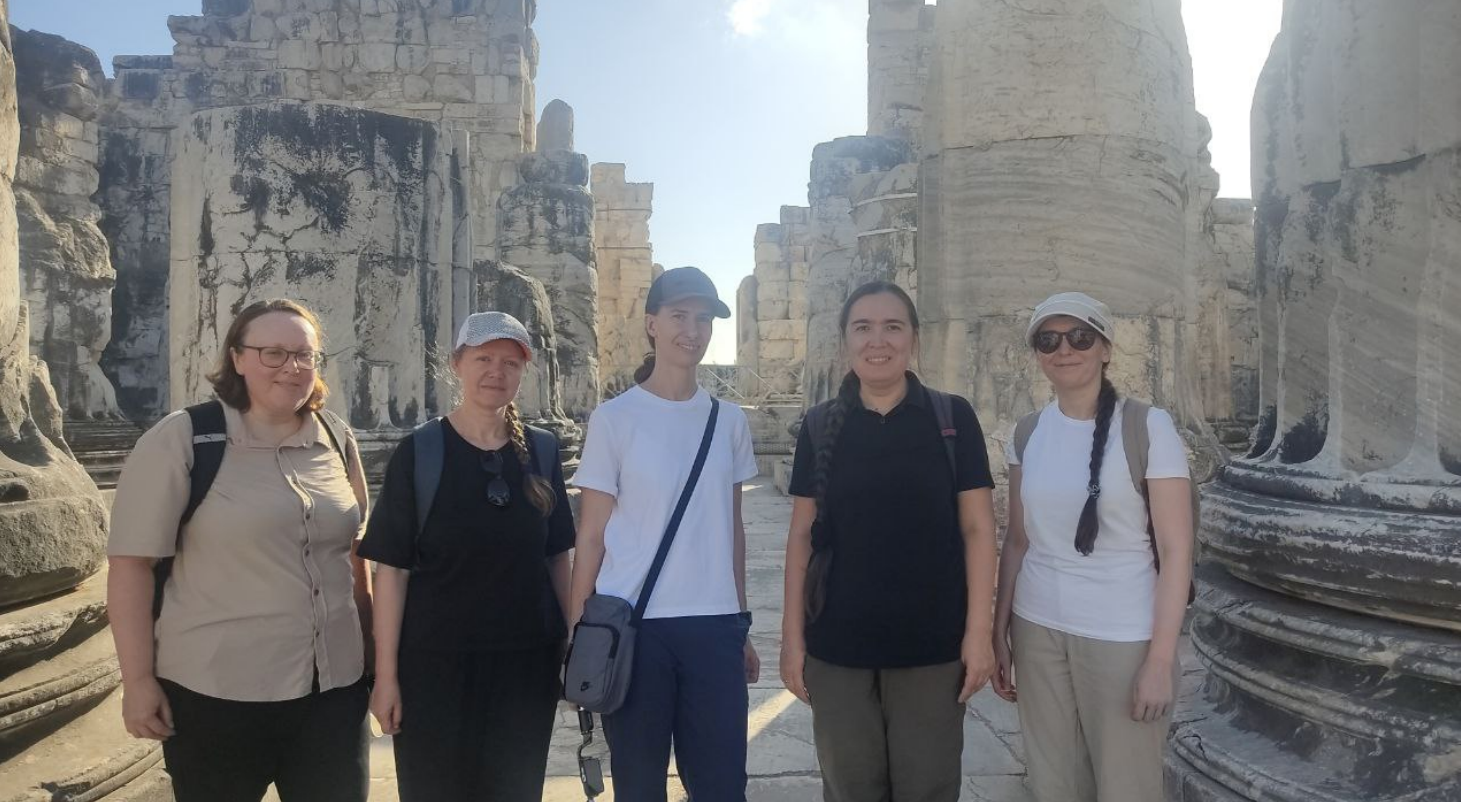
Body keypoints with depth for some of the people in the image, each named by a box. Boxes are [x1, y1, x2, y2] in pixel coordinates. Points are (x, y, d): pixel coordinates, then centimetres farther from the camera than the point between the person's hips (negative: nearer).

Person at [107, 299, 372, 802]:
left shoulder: (338, 440, 4)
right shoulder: (180, 439, -9)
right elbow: (131, 562, -9)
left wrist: (370, 644, 15)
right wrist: (138, 680, -11)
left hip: (334, 686, 4)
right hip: (218, 691, -4)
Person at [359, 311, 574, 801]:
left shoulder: (541, 451, 2)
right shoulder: (418, 452, -7)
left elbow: (557, 556, 8)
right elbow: (391, 568, -8)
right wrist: (386, 673, -10)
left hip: (528, 661, 3)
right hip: (436, 663, -2)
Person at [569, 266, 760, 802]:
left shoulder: (728, 420, 6)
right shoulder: (614, 419, -4)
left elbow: (731, 528, 12)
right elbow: (591, 535, -2)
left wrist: (741, 624, 13)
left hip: (714, 624, 3)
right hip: (632, 625, -3)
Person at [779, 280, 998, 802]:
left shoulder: (953, 418, -2)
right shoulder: (820, 426, 2)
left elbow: (977, 528, -2)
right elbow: (802, 534, 3)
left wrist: (978, 631, -7)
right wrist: (792, 636, 1)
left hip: (932, 644, -1)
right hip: (837, 645, 1)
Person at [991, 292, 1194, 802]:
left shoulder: (1148, 426, -10)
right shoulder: (1028, 432, 4)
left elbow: (1176, 550, -11)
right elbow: (1017, 541, 8)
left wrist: (1161, 659, -14)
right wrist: (999, 633, 7)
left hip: (1124, 637, -4)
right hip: (1038, 631, 4)